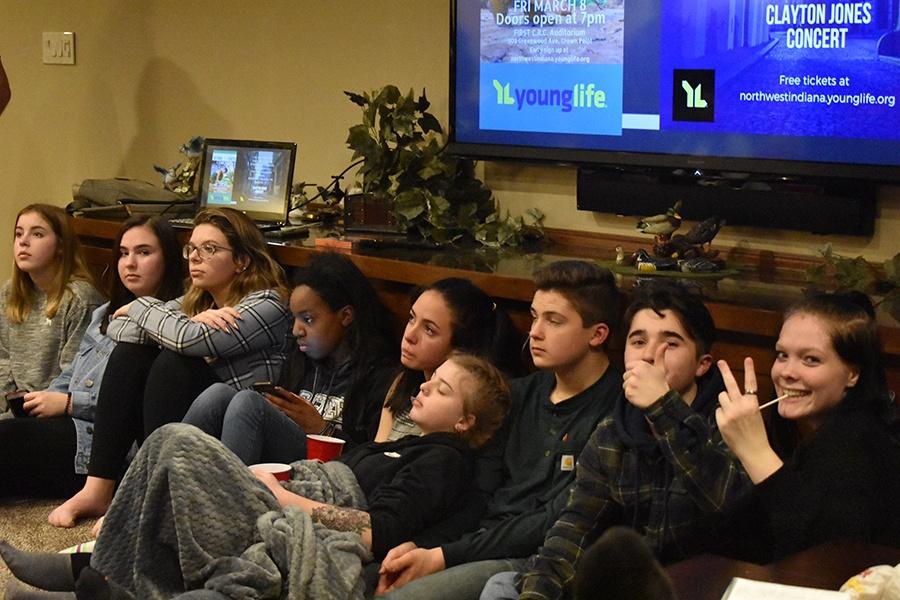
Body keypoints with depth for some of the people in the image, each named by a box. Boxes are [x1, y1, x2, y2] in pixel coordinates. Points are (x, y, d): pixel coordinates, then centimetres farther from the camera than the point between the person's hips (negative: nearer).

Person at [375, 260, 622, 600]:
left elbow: (557, 525, -16)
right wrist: (420, 545, -5)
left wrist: (444, 556, -17)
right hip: (483, 543, 7)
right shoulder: (520, 394, 15)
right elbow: (479, 496, 13)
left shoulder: (612, 411, -12)